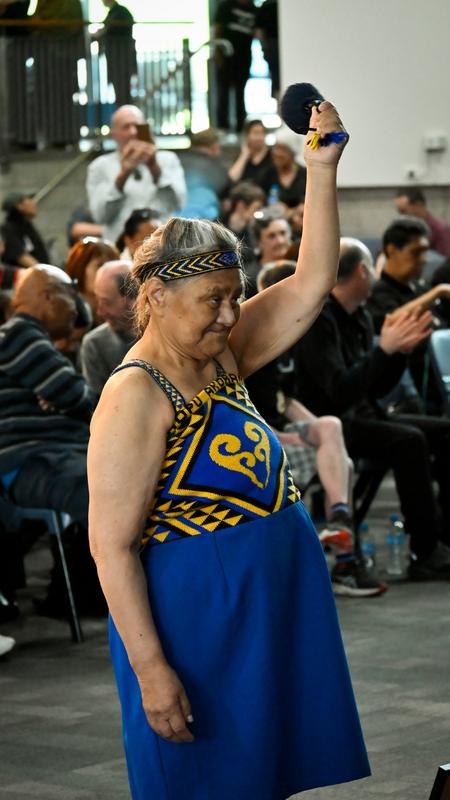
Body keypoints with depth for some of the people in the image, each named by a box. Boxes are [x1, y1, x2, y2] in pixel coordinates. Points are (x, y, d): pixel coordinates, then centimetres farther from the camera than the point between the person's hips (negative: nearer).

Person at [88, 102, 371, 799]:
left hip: (275, 612, 8)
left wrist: (323, 168, -2)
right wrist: (151, 670, -23)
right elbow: (111, 546, -21)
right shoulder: (135, 398, -18)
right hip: (196, 624, -8)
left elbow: (313, 282, 7)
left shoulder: (221, 358, 5)